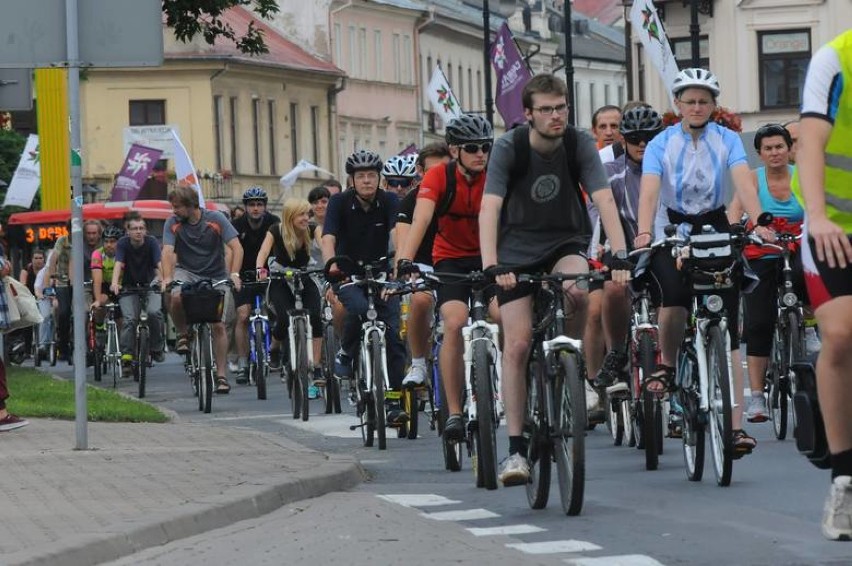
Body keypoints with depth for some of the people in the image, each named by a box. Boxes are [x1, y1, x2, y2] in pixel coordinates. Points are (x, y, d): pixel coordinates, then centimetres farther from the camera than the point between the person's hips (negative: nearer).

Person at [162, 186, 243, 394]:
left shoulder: (216, 219, -13)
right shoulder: (173, 223, -10)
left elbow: (236, 247, -18)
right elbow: (168, 252, -19)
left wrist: (234, 273, -32)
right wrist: (167, 278, -36)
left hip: (216, 276, 0)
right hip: (186, 272, 0)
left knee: (218, 325, -8)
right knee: (176, 297, -34)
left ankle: (221, 376, 0)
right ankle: (183, 334, -6)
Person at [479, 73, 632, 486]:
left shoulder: (580, 145, -13)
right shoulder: (509, 147, -17)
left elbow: (604, 200, -21)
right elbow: (489, 208, -25)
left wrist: (619, 257, -35)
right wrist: (490, 267, -39)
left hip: (566, 243, 1)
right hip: (518, 250, 0)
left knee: (576, 291, -34)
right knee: (517, 344, -11)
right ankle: (516, 448, -6)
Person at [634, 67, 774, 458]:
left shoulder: (727, 140, -3)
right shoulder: (661, 144, -5)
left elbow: (743, 182, -17)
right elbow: (649, 190, -19)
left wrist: (758, 224, -35)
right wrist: (644, 233, -37)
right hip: (673, 232, -1)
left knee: (727, 327, -7)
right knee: (676, 297, -30)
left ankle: (735, 425, -10)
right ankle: (667, 365, 2)